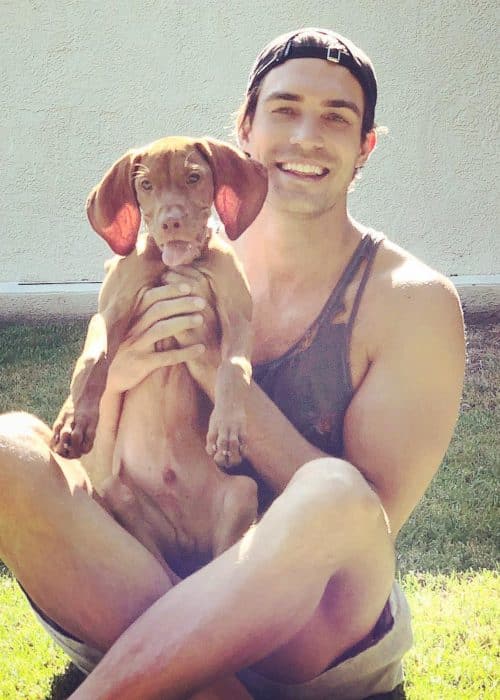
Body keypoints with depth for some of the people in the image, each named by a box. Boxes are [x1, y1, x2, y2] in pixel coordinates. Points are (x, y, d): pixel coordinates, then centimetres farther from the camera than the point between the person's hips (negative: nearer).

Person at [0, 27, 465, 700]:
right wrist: (110, 381, -14)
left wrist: (223, 373, -17)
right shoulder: (178, 270, 5)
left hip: (319, 631, -3)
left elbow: (373, 520, -11)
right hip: (154, 608, 4)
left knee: (333, 497, -36)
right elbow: (90, 474, 9)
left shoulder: (412, 301, -5)